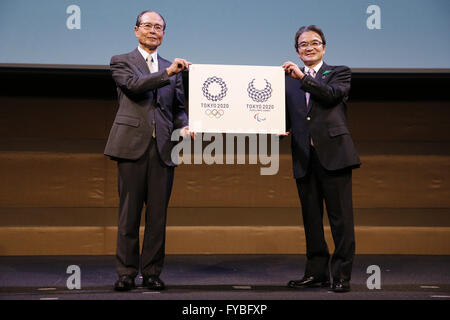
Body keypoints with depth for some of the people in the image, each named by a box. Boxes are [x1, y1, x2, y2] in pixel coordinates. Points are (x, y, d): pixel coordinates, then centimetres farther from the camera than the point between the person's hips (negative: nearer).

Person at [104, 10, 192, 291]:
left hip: (163, 148, 3)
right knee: (129, 213, 0)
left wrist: (184, 125, -3)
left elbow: (178, 107, 18)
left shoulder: (172, 69, 20)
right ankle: (126, 273, 10)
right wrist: (168, 72, -19)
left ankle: (152, 272, 13)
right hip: (133, 144, -3)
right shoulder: (121, 62, 9)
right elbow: (134, 85, -10)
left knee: (158, 215, 4)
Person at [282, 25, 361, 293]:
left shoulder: (339, 73, 9)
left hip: (333, 152, -3)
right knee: (311, 218, 9)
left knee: (340, 217, -2)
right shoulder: (290, 80, 16)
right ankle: (317, 272, 19)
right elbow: (287, 116, 12)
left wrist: (303, 77, -13)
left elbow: (332, 95, -12)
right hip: (304, 157, 4)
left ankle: (342, 275, 6)